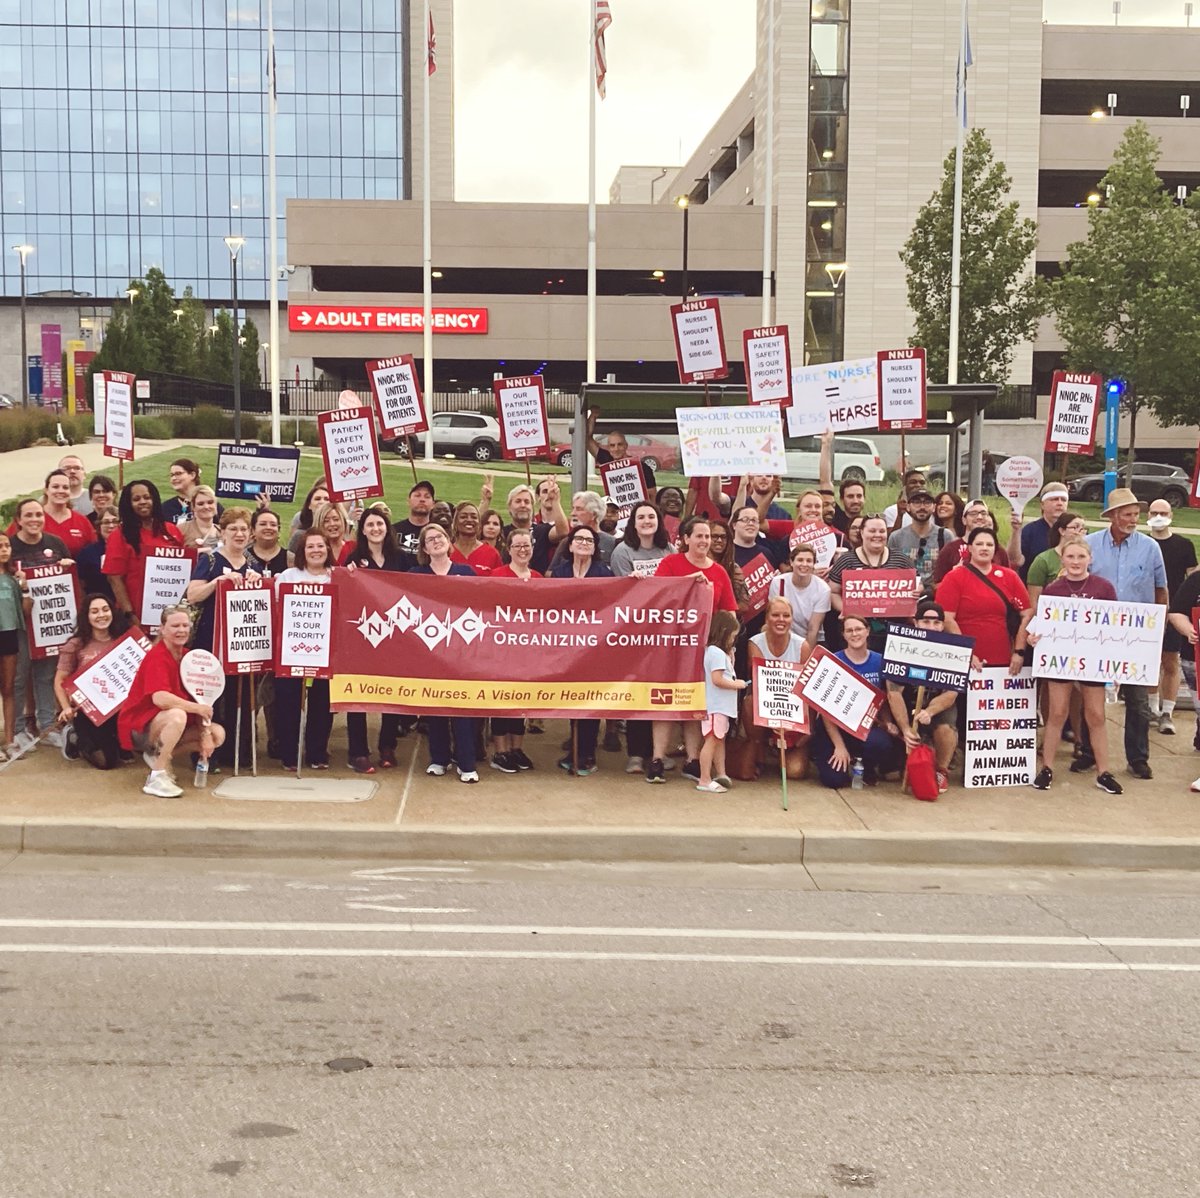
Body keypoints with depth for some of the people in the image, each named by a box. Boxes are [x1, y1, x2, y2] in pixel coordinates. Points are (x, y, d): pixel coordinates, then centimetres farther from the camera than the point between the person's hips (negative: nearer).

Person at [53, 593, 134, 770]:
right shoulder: (76, 645, 0)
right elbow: (60, 681, 2)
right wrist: (66, 708, -12)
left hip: (118, 706, 2)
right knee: (106, 761, -13)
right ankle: (76, 738, 19)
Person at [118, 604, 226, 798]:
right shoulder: (157, 656, -20)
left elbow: (198, 699, 1)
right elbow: (160, 698, -35)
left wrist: (206, 734, -10)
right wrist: (198, 708, -26)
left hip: (171, 724, 8)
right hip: (139, 727, -8)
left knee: (217, 734, -3)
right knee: (177, 715, -37)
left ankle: (159, 755, 9)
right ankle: (157, 778, -24)